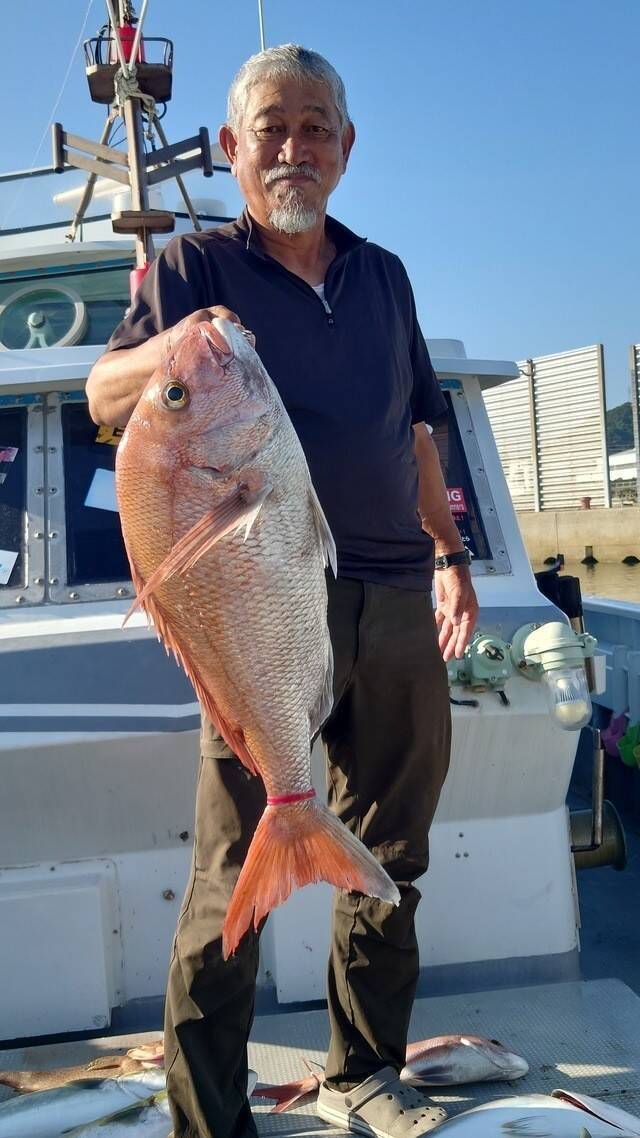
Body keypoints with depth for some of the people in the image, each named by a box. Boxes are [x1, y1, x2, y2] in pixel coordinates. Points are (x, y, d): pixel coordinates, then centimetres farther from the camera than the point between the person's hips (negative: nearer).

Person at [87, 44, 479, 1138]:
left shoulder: (383, 276, 18)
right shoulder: (198, 264, 5)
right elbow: (103, 396, -8)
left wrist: (449, 554, 22)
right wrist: (170, 350, -29)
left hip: (393, 596, 5)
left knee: (390, 852, 11)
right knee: (236, 867, -5)